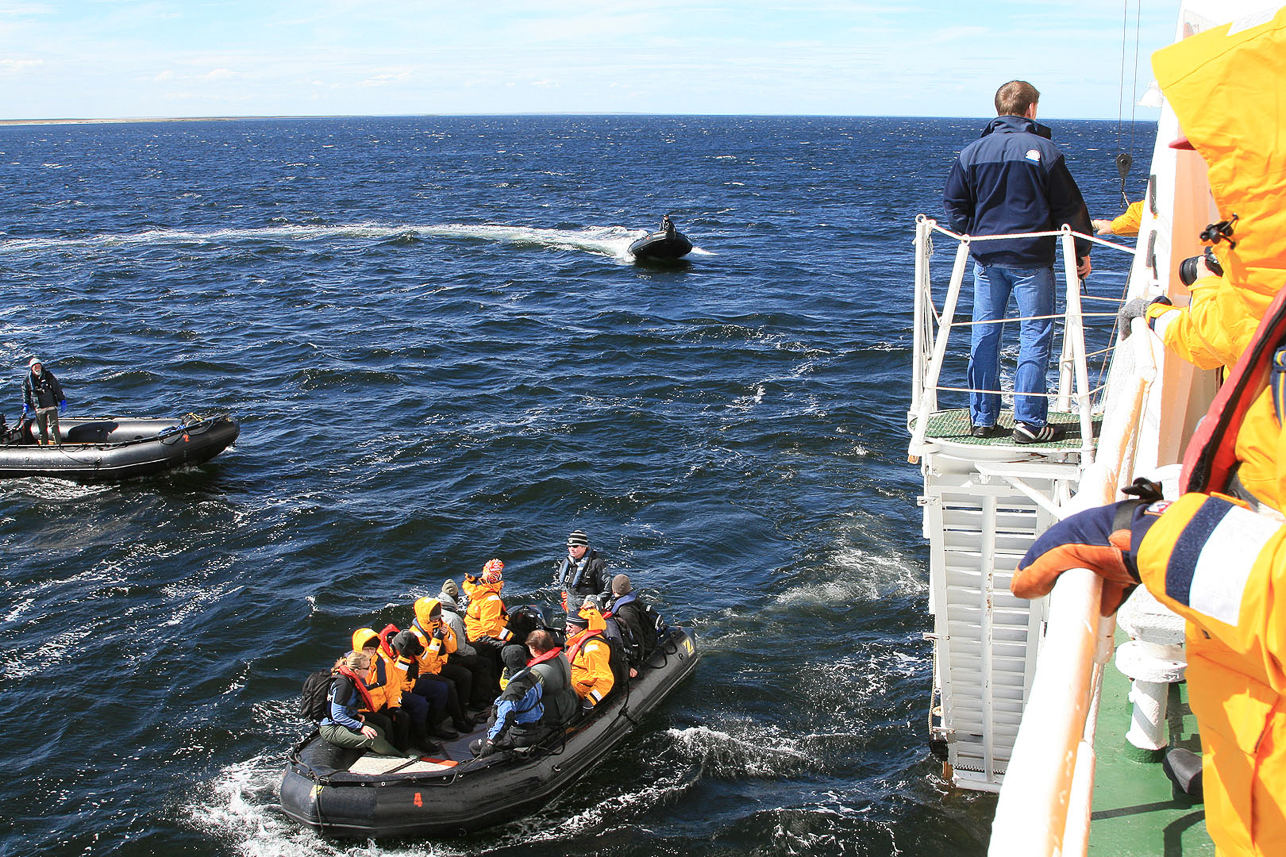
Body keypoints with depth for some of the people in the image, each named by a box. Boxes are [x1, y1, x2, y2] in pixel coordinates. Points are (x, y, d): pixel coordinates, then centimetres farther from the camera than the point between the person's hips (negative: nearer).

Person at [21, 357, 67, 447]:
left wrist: (62, 402, 4)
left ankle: (59, 444, -12)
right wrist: (25, 406, 7)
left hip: (51, 406, -2)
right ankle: (44, 446, 14)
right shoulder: (27, 380, 6)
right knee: (42, 429, 6)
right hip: (38, 409, 2)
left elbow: (58, 389, 6)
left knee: (54, 426, -11)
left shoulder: (48, 376, 2)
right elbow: (25, 394, 14)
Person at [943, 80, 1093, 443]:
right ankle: (1029, 421, -1)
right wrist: (1082, 251, 7)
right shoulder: (1044, 151, -5)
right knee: (1035, 335, 1)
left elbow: (953, 203, 7)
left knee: (984, 335, 10)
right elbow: (1069, 208, -3)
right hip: (1031, 259, -4)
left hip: (986, 259, 4)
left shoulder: (973, 151, 4)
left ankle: (981, 418, 14)